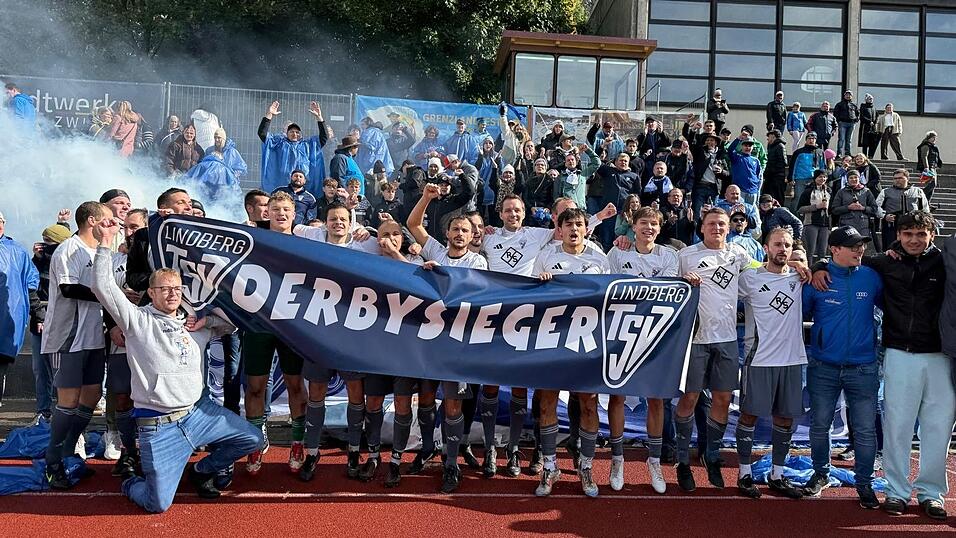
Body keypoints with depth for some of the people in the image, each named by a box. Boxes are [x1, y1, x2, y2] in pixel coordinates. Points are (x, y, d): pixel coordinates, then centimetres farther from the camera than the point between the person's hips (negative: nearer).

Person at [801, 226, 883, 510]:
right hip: (823, 367, 0)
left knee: (865, 430, 2)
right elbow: (801, 313, 1)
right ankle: (820, 474, 29)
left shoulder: (871, 277, 1)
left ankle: (865, 483, 18)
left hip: (863, 368, 1)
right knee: (819, 425, 10)